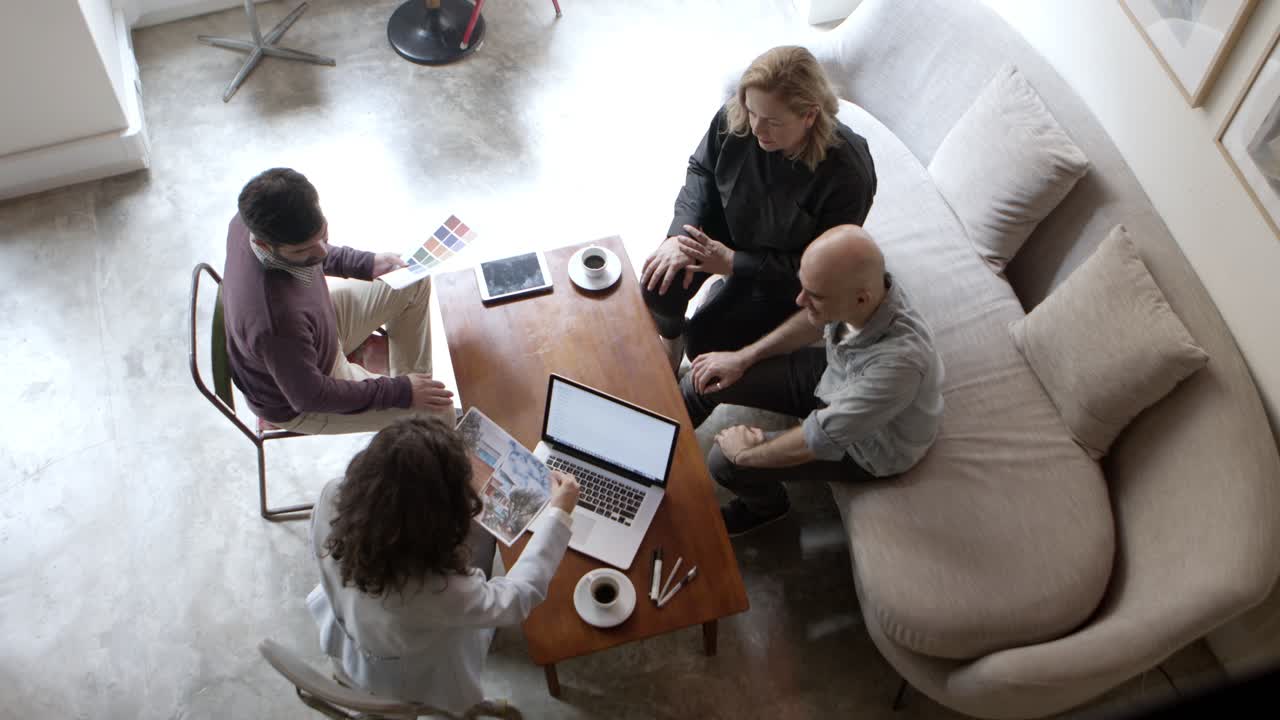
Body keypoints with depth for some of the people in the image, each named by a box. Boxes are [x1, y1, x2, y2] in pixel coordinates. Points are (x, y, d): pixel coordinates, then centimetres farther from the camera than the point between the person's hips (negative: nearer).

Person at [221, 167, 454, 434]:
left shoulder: (255, 222, -25)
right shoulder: (277, 318, -46)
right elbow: (308, 397, -29)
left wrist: (365, 264, -3)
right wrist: (399, 392, -21)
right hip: (296, 406, -7)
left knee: (415, 283, 10)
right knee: (439, 409, -6)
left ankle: (413, 376, 27)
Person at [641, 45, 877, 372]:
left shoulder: (847, 173, -35)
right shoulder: (734, 117, -24)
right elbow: (701, 171, -4)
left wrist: (734, 263, -28)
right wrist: (680, 233, -21)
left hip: (785, 269, -3)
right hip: (728, 227, 3)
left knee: (706, 339, -14)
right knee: (659, 285, -19)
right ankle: (670, 340, 16)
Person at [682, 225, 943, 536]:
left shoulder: (898, 361, -45)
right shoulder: (862, 284, -26)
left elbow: (819, 440, -34)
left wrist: (747, 453, -18)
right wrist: (744, 357, -1)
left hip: (868, 444, -6)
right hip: (834, 374, 6)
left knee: (724, 462, -9)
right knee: (706, 378, 0)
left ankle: (765, 506, 27)